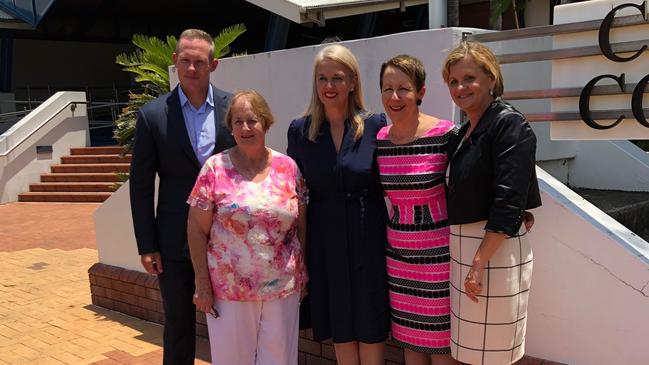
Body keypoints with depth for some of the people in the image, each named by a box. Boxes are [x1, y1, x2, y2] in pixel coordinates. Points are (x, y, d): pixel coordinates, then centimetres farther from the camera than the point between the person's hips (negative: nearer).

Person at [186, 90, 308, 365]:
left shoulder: (288, 167, 1)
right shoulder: (215, 168, -5)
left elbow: (301, 225, 7)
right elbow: (197, 230, -3)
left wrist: (304, 273, 5)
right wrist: (202, 284, -6)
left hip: (283, 286, 2)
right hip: (229, 289, -1)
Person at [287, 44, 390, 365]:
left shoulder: (375, 126, -5)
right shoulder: (300, 131, 0)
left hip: (369, 238, -2)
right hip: (325, 241, 2)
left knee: (371, 326, 9)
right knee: (340, 327, 14)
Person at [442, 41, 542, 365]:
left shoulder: (509, 124, -11)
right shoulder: (463, 134, 14)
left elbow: (509, 203, -19)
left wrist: (479, 261, -22)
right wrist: (465, 257, 11)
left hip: (494, 249, -8)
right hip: (463, 246, 8)